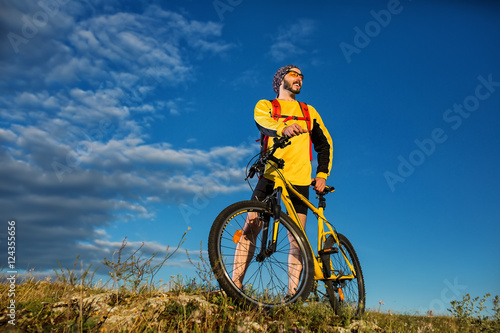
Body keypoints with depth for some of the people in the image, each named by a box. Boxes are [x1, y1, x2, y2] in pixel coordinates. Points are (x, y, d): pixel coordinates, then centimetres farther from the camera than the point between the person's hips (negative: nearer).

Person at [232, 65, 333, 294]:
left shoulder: (309, 111, 23)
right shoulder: (265, 105, 14)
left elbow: (325, 144, 19)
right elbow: (265, 124, -10)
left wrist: (322, 174, 4)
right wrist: (283, 129, -34)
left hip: (299, 180, 2)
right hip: (270, 176, -2)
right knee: (250, 227, -9)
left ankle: (292, 294, 0)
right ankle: (234, 284, -2)